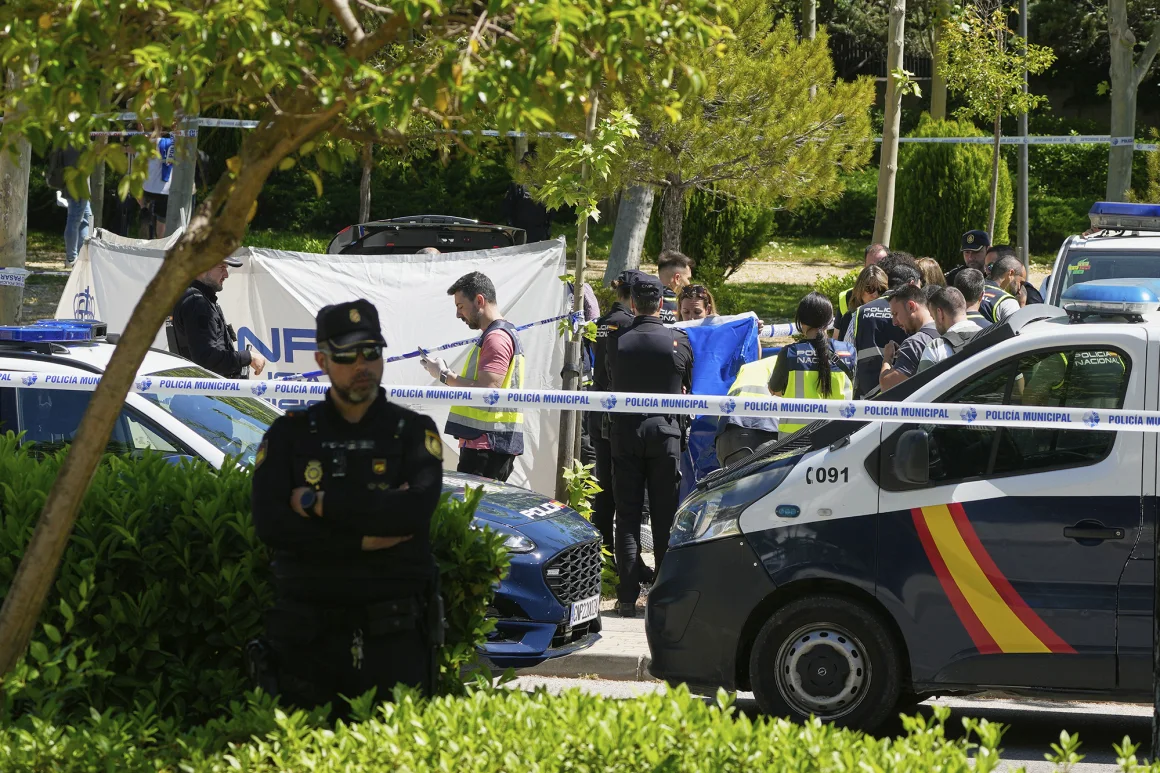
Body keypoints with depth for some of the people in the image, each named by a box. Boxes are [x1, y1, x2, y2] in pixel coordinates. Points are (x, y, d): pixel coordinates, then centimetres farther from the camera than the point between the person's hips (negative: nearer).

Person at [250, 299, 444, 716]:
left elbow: (416, 509, -15)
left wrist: (318, 503, -12)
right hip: (310, 636, 1)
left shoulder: (414, 431, 5)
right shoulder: (290, 433, 8)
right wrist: (366, 537, -12)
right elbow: (269, 524, -7)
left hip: (395, 637, -1)